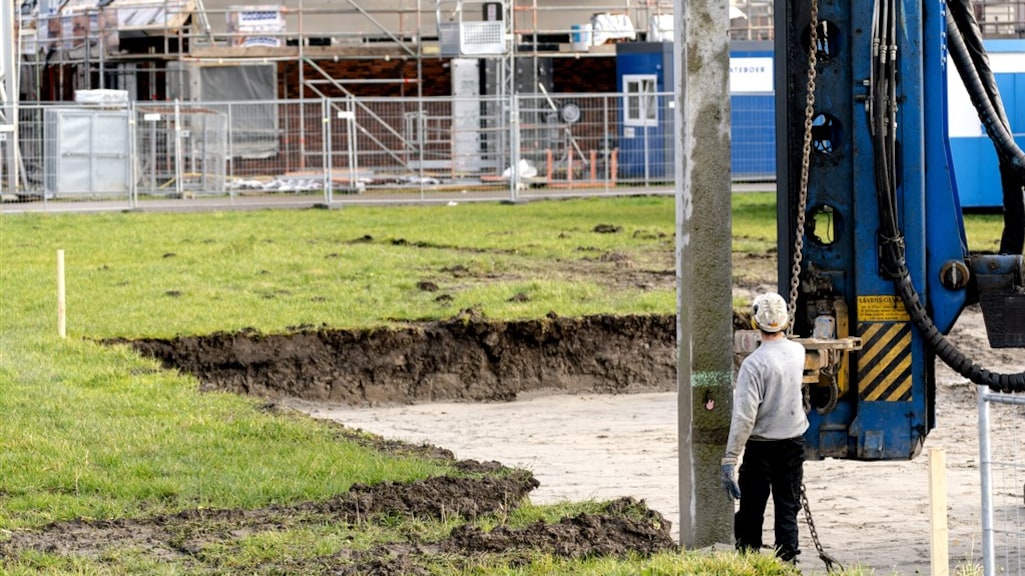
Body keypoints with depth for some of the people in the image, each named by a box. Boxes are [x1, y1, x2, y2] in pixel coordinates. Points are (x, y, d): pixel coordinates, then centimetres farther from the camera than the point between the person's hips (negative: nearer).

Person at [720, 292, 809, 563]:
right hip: (794, 443, 5)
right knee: (787, 509, 8)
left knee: (750, 512, 5)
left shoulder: (754, 364, -19)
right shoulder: (797, 352, -1)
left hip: (761, 447, -5)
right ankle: (787, 561, 5)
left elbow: (744, 417, -23)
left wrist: (730, 460, -22)